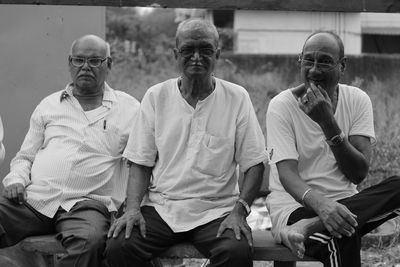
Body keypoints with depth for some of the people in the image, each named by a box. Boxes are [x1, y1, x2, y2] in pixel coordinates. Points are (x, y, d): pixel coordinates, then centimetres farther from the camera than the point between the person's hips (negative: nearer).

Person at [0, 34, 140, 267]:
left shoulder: (129, 108, 12)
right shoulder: (49, 105, 21)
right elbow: (25, 157, 26)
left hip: (86, 203, -3)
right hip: (32, 197, 3)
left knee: (91, 241, -37)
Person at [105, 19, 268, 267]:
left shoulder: (237, 98, 2)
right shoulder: (156, 96, 7)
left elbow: (254, 164, 1)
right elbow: (141, 162, 7)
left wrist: (239, 210, -14)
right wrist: (133, 207, -9)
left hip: (215, 210, -1)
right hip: (160, 207, 2)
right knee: (118, 247, -26)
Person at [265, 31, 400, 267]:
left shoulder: (357, 101, 1)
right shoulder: (282, 106, -6)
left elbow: (358, 173, -8)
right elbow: (287, 174, -17)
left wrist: (328, 123, -21)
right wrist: (321, 204, -38)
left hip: (344, 203, 5)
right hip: (294, 205, -5)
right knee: (342, 238, -38)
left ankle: (309, 226, -31)